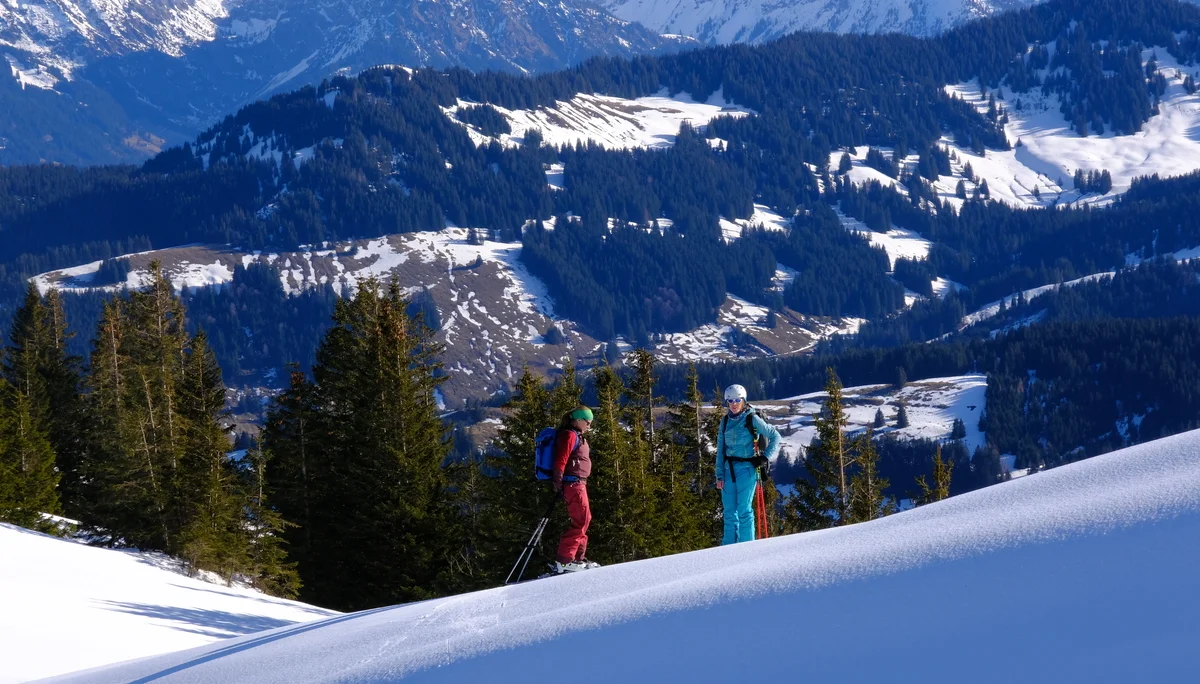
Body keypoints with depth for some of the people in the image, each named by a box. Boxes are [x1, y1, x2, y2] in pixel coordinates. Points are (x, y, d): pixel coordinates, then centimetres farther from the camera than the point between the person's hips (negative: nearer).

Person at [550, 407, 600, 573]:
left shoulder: (577, 436, 21)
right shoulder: (569, 435, -12)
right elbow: (560, 461, -20)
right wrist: (558, 484, -24)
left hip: (578, 484, 11)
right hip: (573, 484, -11)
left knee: (584, 519, 15)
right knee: (581, 520, -13)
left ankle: (578, 557, 21)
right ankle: (563, 560, -17)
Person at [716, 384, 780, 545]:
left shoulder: (752, 419, -4)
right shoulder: (725, 422, 11)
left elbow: (775, 436, 1)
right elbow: (721, 450, 13)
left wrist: (766, 457, -9)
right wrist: (720, 475, 7)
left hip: (747, 468, -5)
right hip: (729, 469, 5)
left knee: (744, 509, -8)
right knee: (729, 510, 4)